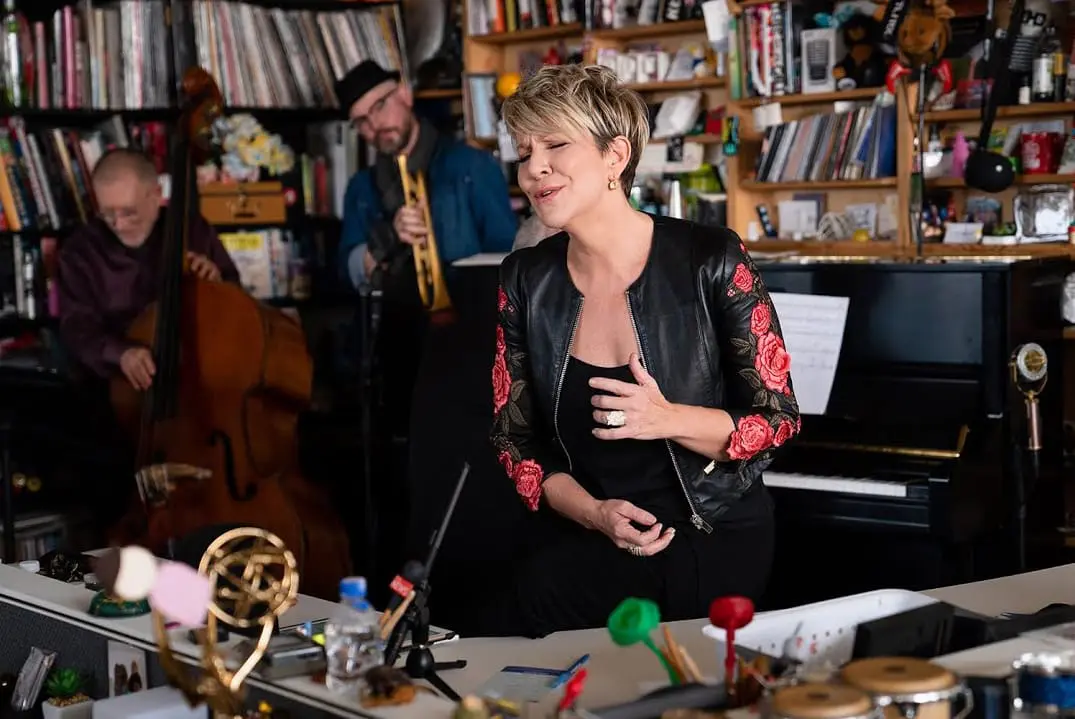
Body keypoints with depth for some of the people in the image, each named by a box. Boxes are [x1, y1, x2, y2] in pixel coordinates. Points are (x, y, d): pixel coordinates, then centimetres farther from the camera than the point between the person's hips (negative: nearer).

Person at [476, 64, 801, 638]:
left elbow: (778, 420, -4)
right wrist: (595, 513, -12)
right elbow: (515, 437, 7)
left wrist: (668, 419, -23)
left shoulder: (710, 261, -8)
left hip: (713, 539, -4)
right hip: (584, 539, 4)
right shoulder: (525, 280, 4)